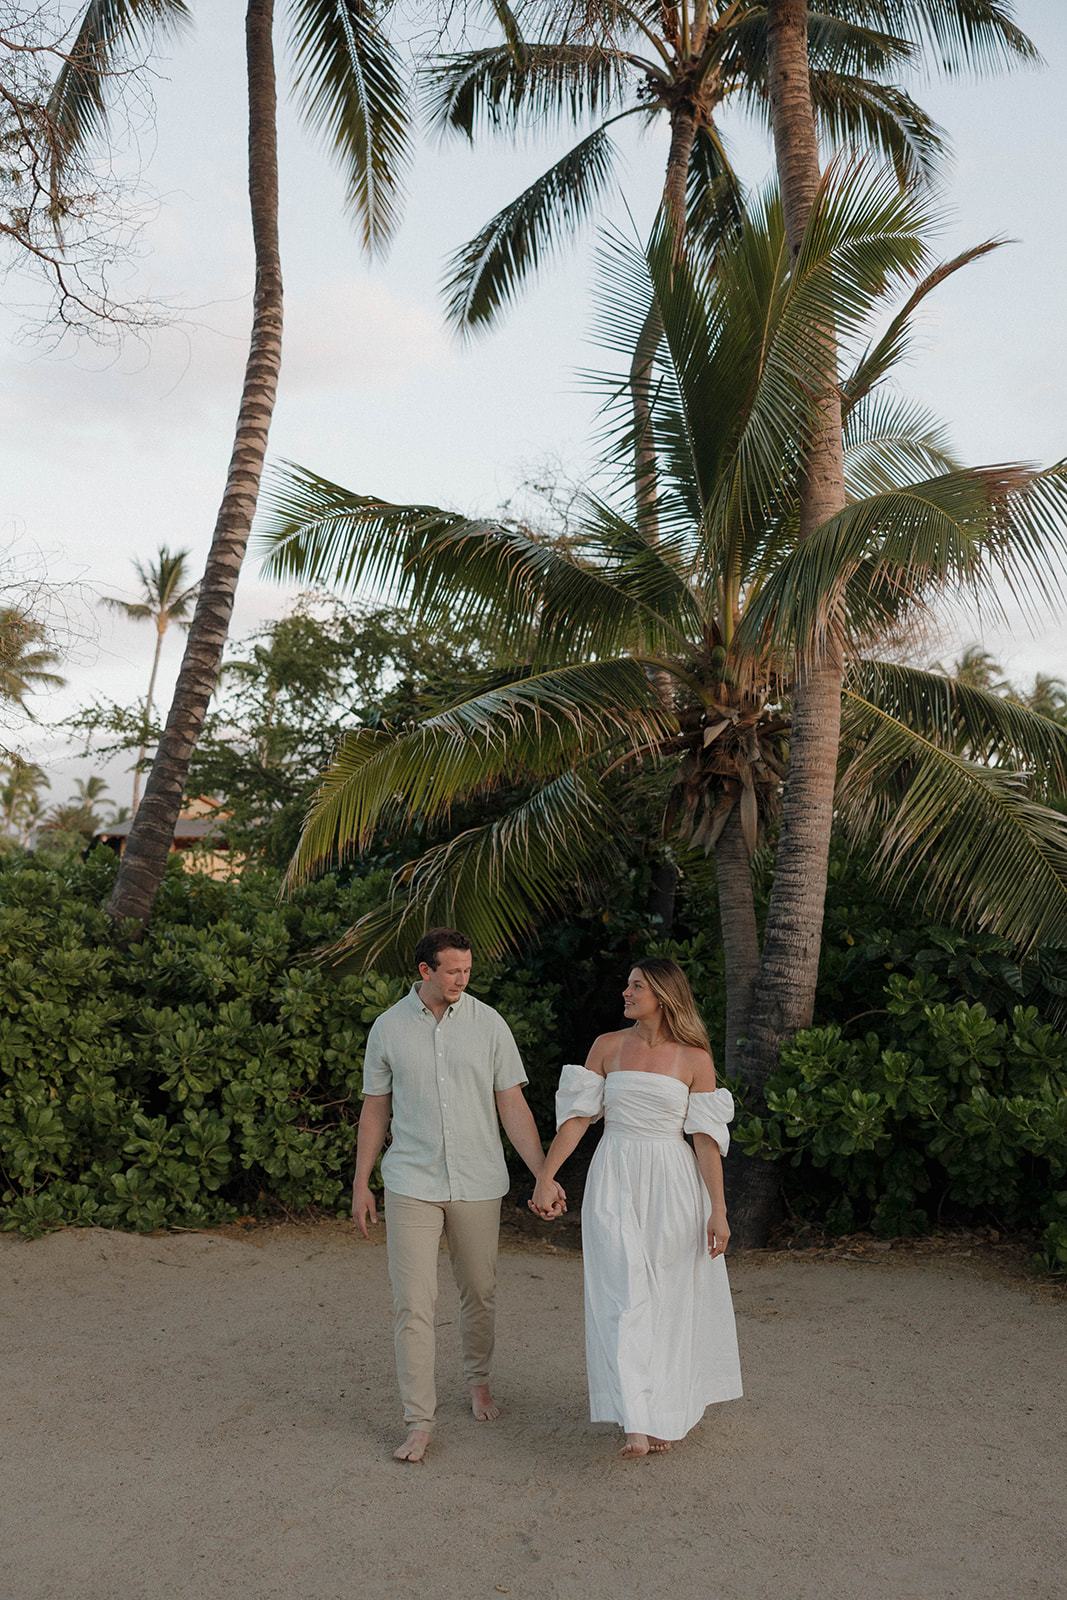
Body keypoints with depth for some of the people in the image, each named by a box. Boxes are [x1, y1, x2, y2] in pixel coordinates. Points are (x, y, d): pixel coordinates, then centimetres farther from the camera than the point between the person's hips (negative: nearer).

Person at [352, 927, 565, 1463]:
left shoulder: (487, 1023, -2)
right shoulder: (389, 1028, -1)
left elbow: (512, 1105, -1)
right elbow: (375, 1109, 8)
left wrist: (544, 1176, -9)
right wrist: (361, 1185, 8)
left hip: (478, 1183, 1)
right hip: (411, 1183, -1)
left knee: (479, 1293, 13)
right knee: (413, 1302, -5)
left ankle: (478, 1380, 38)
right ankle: (419, 1421, 5)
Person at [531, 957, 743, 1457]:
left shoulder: (694, 1058, -2)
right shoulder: (608, 1046, 4)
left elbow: (707, 1137, -3)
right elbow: (577, 1115, 4)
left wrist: (718, 1210, -7)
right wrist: (545, 1178, -1)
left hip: (673, 1183, -1)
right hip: (615, 1178, 1)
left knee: (669, 1300, 6)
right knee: (624, 1298, -6)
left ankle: (664, 1415, 22)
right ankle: (635, 1422, -6)